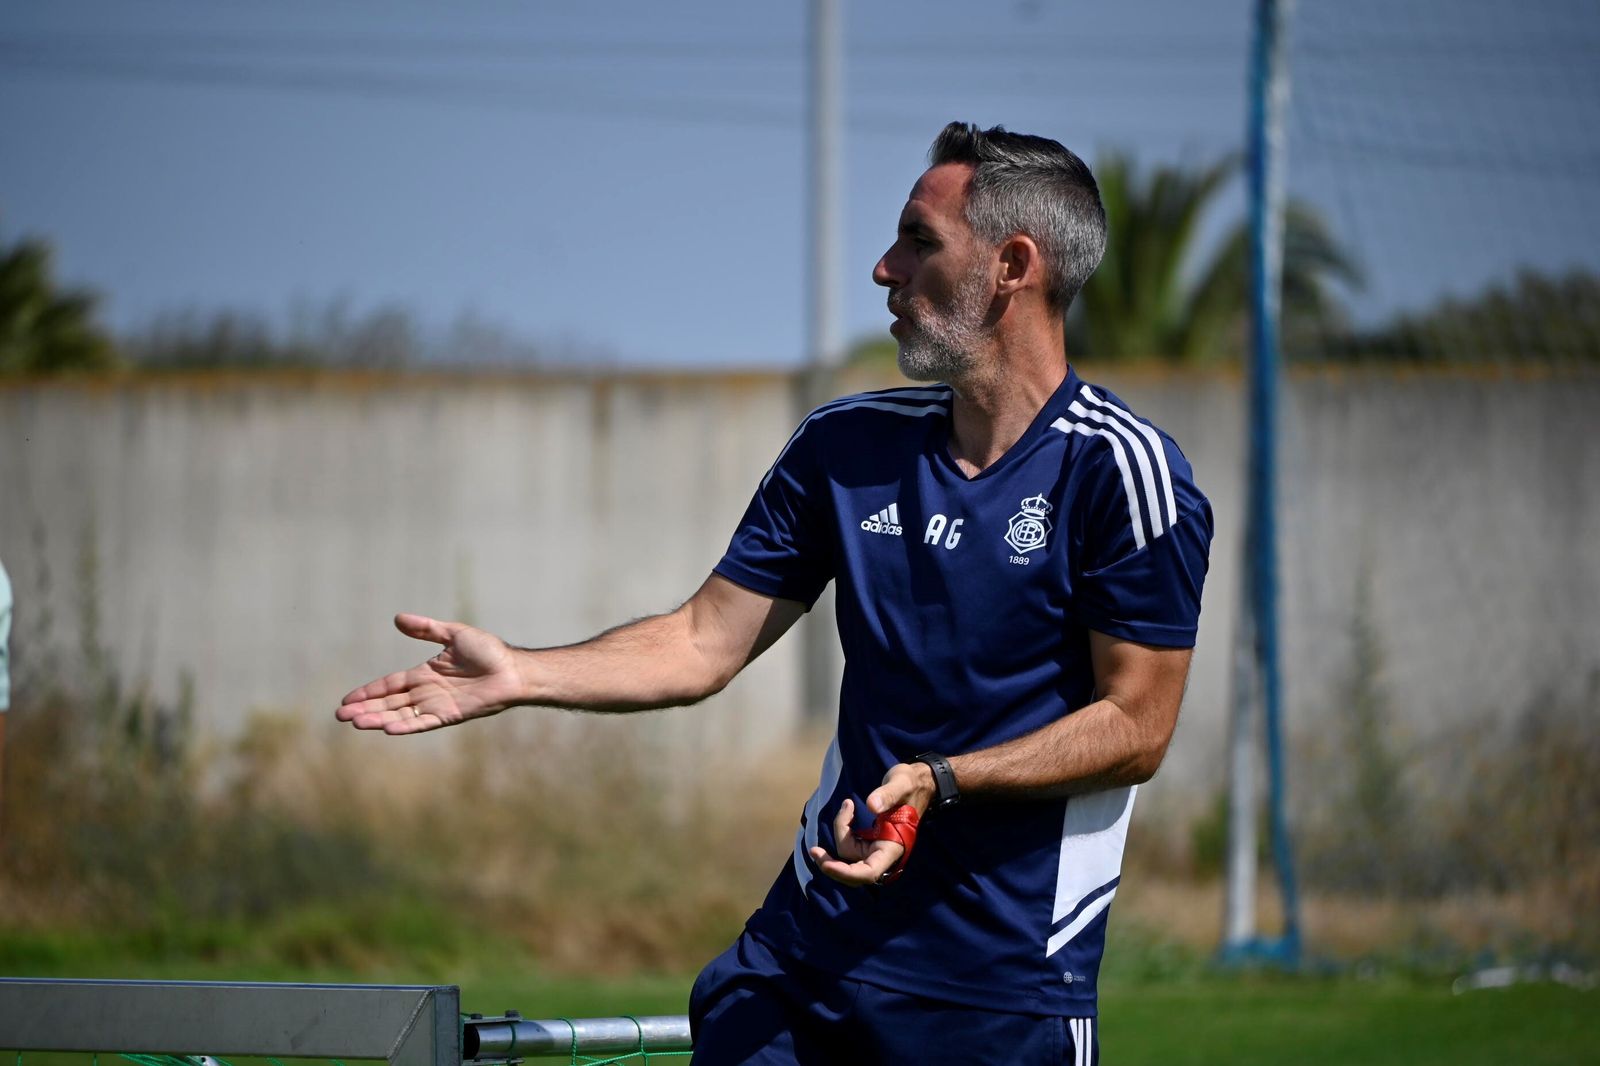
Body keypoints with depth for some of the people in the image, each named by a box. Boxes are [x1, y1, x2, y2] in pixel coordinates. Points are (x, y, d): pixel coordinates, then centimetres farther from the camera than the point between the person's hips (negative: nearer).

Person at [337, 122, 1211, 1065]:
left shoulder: (1120, 470, -10)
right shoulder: (846, 447, 9)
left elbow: (1137, 727, -11)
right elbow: (705, 644, 12)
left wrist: (940, 779, -21)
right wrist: (518, 676, 0)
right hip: (811, 944, 5)